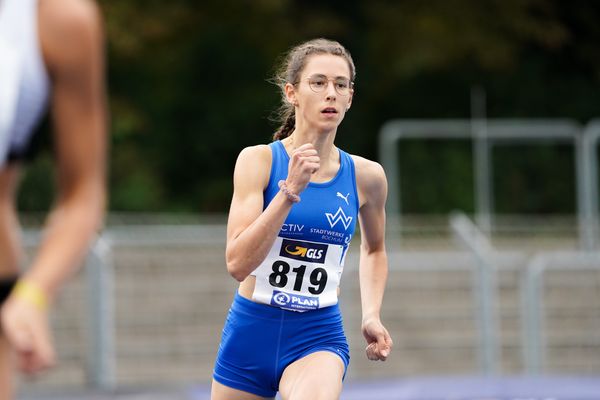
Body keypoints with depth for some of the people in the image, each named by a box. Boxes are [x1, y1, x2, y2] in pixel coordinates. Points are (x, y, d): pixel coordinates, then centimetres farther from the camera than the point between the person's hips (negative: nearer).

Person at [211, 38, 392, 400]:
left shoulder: (366, 176, 0)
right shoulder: (259, 160, -8)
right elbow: (237, 263, -19)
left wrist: (372, 315, 8)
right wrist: (289, 190, -26)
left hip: (318, 337, 0)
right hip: (250, 332, 0)